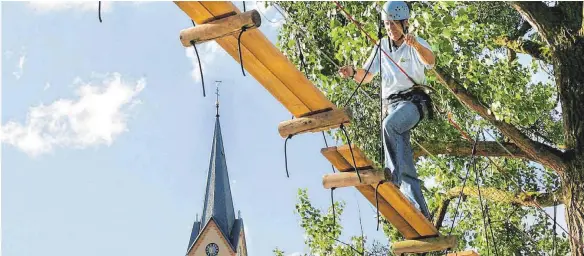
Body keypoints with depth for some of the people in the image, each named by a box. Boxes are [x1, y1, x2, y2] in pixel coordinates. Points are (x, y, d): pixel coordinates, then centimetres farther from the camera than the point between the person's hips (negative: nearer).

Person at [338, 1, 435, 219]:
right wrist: (353, 73, -6)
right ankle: (422, 214, -2)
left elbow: (430, 60, -23)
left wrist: (416, 45, -44)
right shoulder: (381, 47, 14)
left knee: (389, 124, -38)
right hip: (390, 104, 5)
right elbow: (366, 76, 18)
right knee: (406, 168, -3)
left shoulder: (417, 45, -1)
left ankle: (392, 174, -45)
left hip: (413, 100, -5)